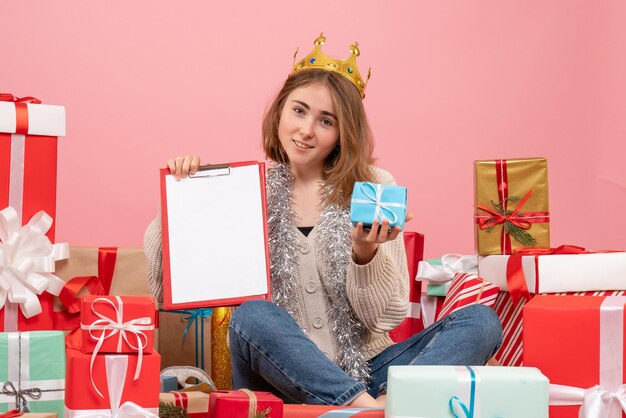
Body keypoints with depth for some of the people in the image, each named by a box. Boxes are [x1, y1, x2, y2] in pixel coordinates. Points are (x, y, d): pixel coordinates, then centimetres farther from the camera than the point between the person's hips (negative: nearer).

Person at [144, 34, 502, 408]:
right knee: (253, 316, -32)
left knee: (481, 321, -18)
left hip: (364, 370, 1)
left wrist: (366, 253, -19)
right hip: (280, 379, -1)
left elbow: (386, 317, -1)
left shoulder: (375, 189, 2)